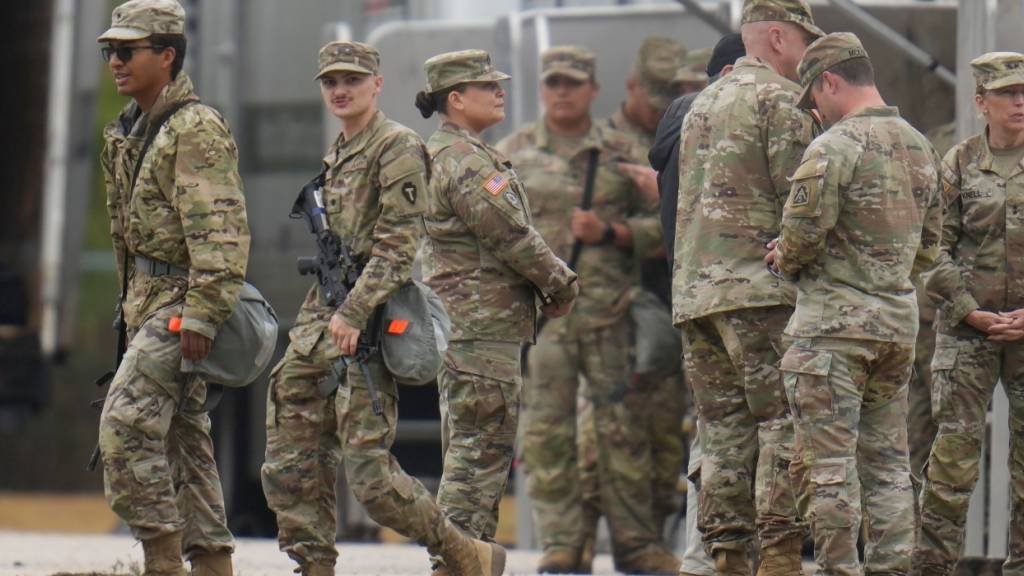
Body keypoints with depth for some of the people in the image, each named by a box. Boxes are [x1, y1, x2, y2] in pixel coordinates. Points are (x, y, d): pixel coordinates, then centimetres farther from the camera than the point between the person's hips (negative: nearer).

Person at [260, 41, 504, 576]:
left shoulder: (398, 147, -8)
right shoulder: (336, 155, 19)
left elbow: (397, 245, -15)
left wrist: (354, 313, -22)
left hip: (367, 325, -9)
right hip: (320, 317, 9)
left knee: (369, 471, -12)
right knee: (289, 467, 3)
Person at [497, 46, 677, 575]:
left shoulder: (620, 154, 10)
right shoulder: (512, 154, 10)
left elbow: (655, 224, 9)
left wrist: (609, 232, -8)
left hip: (609, 309, 0)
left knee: (623, 427, -1)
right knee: (548, 431, -2)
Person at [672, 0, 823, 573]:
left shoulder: (703, 103, 22)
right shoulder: (780, 98, -5)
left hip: (694, 289, 8)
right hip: (760, 288, -8)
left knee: (724, 427, 7)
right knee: (785, 422, -8)